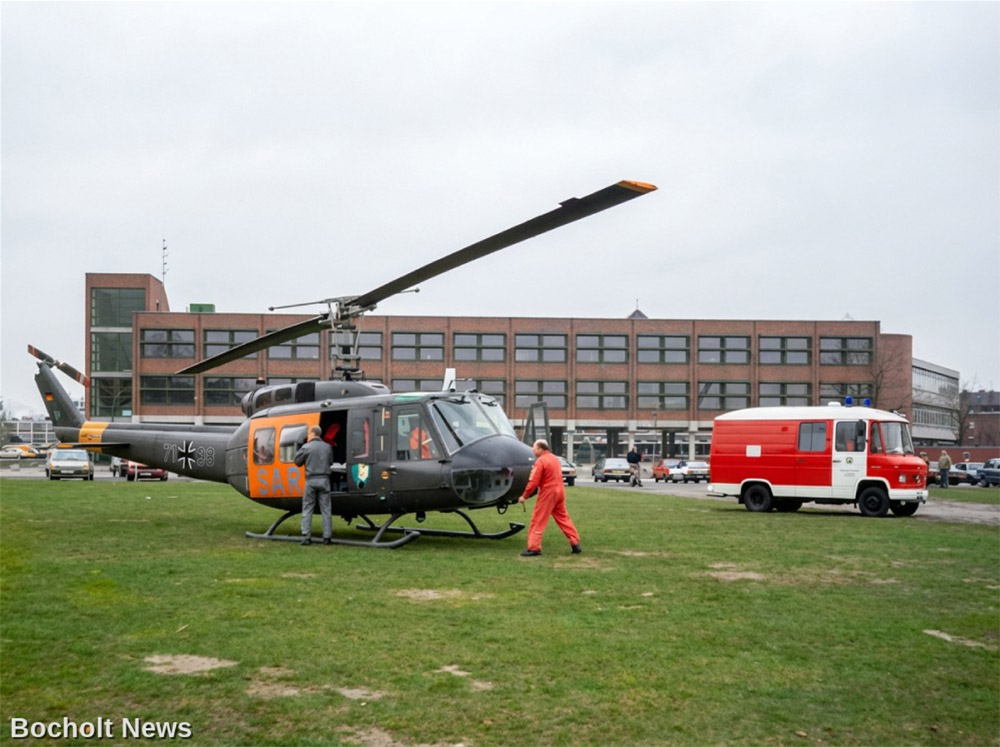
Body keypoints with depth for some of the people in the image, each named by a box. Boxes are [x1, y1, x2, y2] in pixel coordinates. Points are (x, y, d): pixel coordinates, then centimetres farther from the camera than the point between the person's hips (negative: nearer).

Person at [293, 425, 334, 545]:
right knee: (326, 509, 6)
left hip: (311, 480, -2)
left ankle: (306, 536, 3)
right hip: (324, 479, 2)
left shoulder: (306, 447, -6)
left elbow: (297, 461, 1)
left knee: (307, 509, 7)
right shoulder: (327, 447, 4)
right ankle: (327, 537, 6)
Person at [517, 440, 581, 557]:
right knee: (563, 518, 15)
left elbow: (533, 482, -15)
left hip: (548, 492, -8)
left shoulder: (540, 461, -13)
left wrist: (524, 496, -7)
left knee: (538, 521, -2)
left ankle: (534, 548, -4)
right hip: (559, 491, 8)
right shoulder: (555, 458, 13)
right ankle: (575, 543, 15)